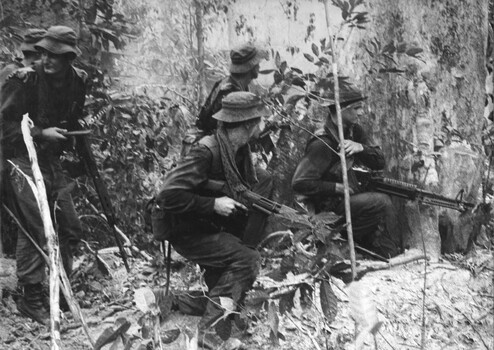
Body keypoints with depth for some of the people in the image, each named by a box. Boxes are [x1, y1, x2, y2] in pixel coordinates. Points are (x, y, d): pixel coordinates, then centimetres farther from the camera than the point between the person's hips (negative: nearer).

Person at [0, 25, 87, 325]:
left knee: (71, 227, 8)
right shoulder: (25, 80, -14)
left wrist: (68, 137, 5)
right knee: (35, 228, -9)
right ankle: (31, 296, 2)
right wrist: (41, 133, -19)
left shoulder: (76, 81, 3)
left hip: (52, 161, 7)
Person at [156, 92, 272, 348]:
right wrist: (213, 204, -28)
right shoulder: (207, 152, -26)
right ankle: (211, 328, -19)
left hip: (214, 224, 9)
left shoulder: (239, 149, 0)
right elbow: (169, 196, -30)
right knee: (246, 259, -22)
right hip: (189, 231, -9)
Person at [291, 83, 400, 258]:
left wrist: (360, 147, -19)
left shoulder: (354, 130, 3)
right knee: (382, 203, -22)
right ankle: (389, 257, -8)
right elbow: (300, 183, -26)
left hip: (352, 196, 9)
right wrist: (337, 188, -20)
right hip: (329, 206, -9)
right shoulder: (322, 144, -22)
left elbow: (379, 163, 1)